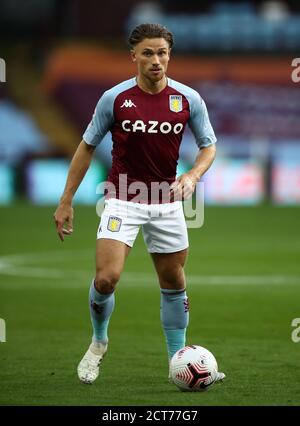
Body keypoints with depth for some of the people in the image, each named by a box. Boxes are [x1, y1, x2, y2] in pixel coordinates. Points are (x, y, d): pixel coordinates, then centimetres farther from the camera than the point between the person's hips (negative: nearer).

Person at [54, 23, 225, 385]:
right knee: (106, 278, -16)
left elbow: (209, 146, 7)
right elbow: (87, 147, 2)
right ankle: (98, 341, 12)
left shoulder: (188, 99, -5)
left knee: (173, 282, 7)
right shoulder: (114, 98, -9)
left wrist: (192, 176, -15)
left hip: (167, 203, 2)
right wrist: (66, 202, 2)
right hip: (122, 201, -2)